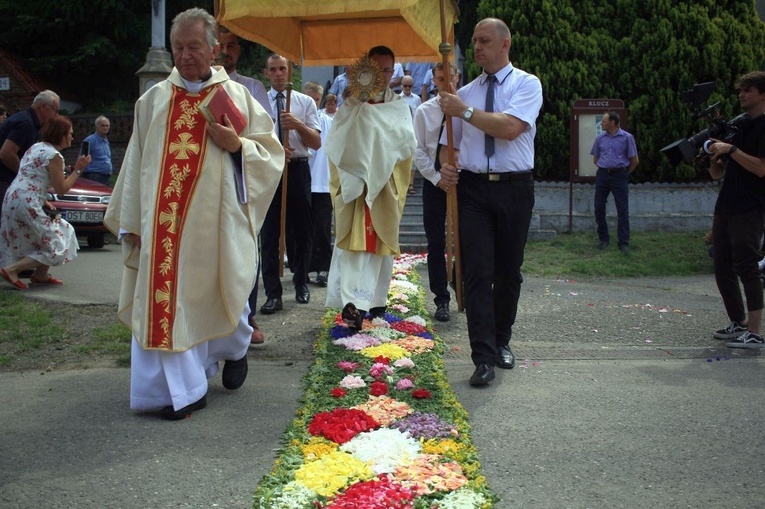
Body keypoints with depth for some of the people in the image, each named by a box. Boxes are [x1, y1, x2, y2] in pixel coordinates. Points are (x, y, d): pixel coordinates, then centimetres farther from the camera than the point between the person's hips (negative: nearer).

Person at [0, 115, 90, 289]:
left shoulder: (36, 147, 17)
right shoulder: (54, 156, -9)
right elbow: (61, 189, -6)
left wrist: (43, 201, 20)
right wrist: (78, 170, 2)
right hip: (26, 203, -10)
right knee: (54, 246, -3)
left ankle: (40, 275, 17)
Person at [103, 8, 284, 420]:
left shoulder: (237, 96, 4)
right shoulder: (153, 99, 9)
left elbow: (271, 152, 4)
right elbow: (136, 164, 8)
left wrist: (237, 145, -15)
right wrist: (132, 221, 5)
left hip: (216, 222, -1)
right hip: (165, 223, 2)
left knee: (221, 292, 11)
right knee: (168, 300, 0)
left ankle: (234, 350, 42)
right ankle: (183, 390, 11)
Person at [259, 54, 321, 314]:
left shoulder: (305, 102, 6)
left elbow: (317, 143, 0)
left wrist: (298, 125, -17)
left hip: (298, 169, 1)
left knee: (302, 229, 10)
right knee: (270, 232, -1)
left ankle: (301, 283, 27)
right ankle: (273, 294, 3)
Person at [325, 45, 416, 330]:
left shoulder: (400, 108, 8)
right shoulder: (351, 106, 5)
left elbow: (407, 145, -7)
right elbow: (336, 144, -7)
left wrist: (376, 116, -14)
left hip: (385, 187, 2)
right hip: (354, 185, -2)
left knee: (381, 243, 8)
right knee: (355, 242, -11)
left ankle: (376, 303, 20)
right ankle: (354, 303, -20)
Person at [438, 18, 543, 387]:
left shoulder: (526, 84, -1)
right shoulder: (465, 92, 11)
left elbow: (510, 128, -18)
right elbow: (449, 140, 14)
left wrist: (465, 111, -17)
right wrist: (445, 166, -7)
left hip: (514, 189, -2)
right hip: (472, 188, 2)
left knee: (509, 272, 10)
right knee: (477, 273, -7)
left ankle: (502, 342, 29)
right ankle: (484, 357, -5)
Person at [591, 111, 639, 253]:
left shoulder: (627, 138, -4)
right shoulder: (600, 138, 6)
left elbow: (634, 160, 1)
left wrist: (624, 173, 9)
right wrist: (605, 169, 13)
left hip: (619, 176, -4)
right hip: (602, 175, 4)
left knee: (623, 210, -1)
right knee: (599, 208, 5)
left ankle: (623, 242, 5)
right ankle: (603, 238, 19)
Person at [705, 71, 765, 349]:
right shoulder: (736, 123, 17)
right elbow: (718, 173, 17)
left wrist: (730, 150, -18)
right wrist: (713, 155, -3)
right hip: (725, 208, 8)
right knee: (723, 268, 8)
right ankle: (738, 324, 19)